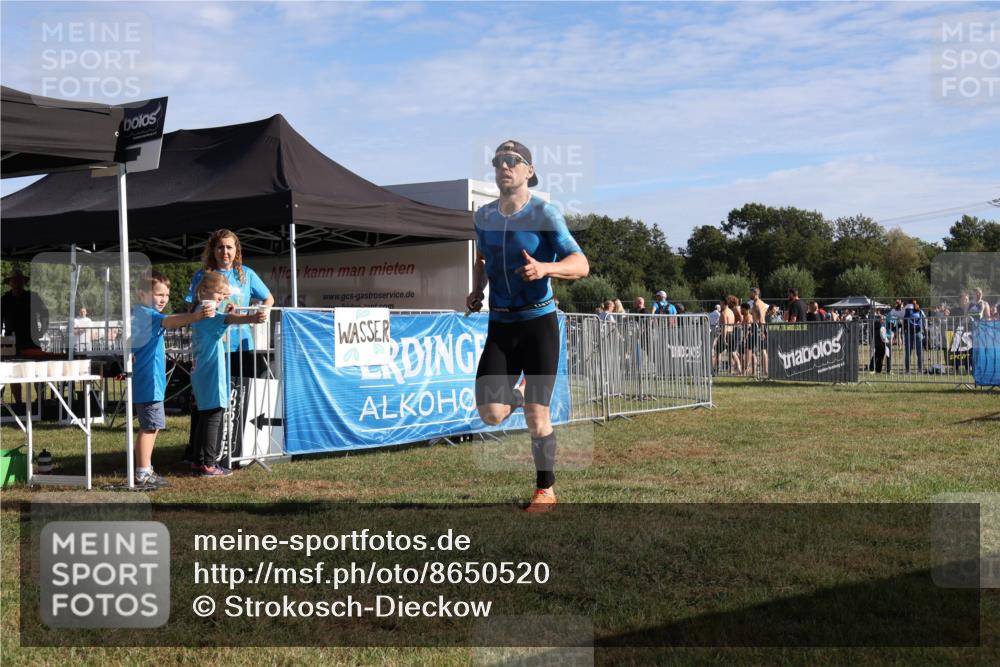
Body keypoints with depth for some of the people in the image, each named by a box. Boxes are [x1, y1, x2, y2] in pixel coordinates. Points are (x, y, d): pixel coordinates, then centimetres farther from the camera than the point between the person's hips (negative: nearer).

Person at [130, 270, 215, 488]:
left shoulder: (135, 313, 16)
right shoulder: (147, 315, -15)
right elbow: (169, 321, -37)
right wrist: (195, 316, -52)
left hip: (142, 382, 11)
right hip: (149, 381, -11)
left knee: (150, 427, 17)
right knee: (150, 427, -8)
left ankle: (145, 472, 24)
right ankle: (142, 475, -7)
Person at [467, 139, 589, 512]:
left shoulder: (544, 213, -8)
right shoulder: (484, 216, 7)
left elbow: (581, 264, -16)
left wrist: (544, 268, -35)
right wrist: (476, 291, 8)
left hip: (538, 323, -4)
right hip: (500, 327, 4)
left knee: (537, 417, -5)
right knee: (491, 415, -8)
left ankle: (545, 490, 16)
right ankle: (517, 395, 29)